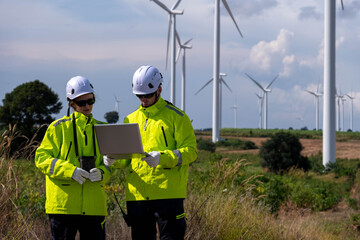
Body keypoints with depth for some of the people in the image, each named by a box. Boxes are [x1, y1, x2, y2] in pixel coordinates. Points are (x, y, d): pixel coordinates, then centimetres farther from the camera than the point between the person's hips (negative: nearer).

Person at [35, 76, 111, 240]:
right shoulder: (59, 127, 3)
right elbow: (42, 158, -2)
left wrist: (101, 172, -8)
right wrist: (70, 171, -17)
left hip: (94, 205, 3)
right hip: (63, 201, -3)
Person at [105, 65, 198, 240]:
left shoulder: (176, 117, 1)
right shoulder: (131, 119, 16)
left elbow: (190, 151, -6)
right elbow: (126, 156, 18)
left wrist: (162, 158, -22)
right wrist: (115, 160, -6)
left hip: (168, 193, -5)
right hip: (137, 194, 5)